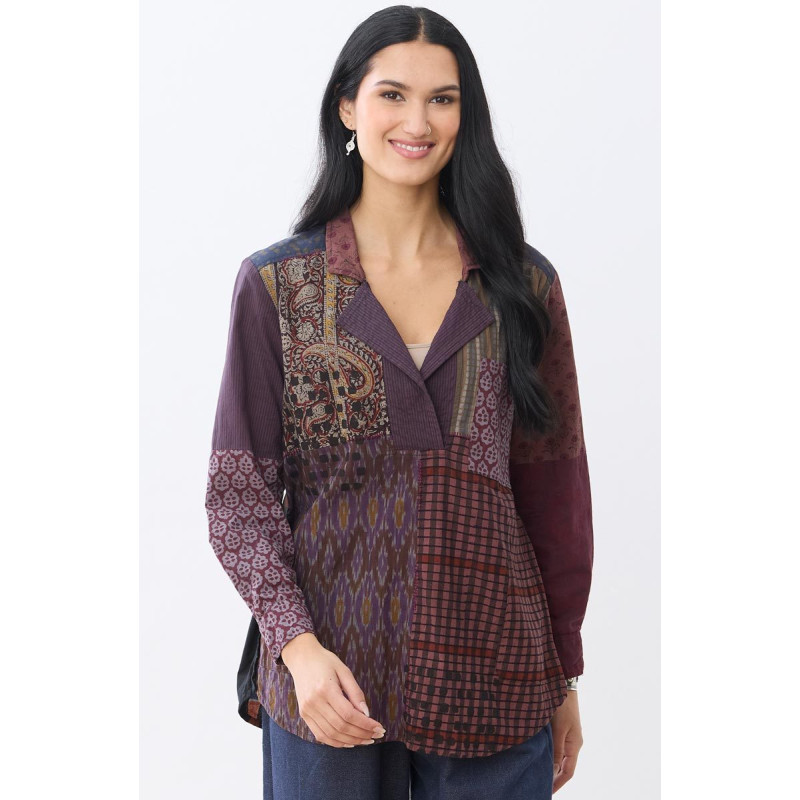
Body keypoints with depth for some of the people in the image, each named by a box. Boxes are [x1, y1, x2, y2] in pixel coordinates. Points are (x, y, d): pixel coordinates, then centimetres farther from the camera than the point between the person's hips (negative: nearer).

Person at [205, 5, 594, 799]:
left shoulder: (522, 284, 2)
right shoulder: (277, 283, -2)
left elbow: (554, 487, 6)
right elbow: (238, 490, -2)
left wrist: (563, 677, 8)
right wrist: (297, 642, -16)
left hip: (493, 686, 1)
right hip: (329, 680, -1)